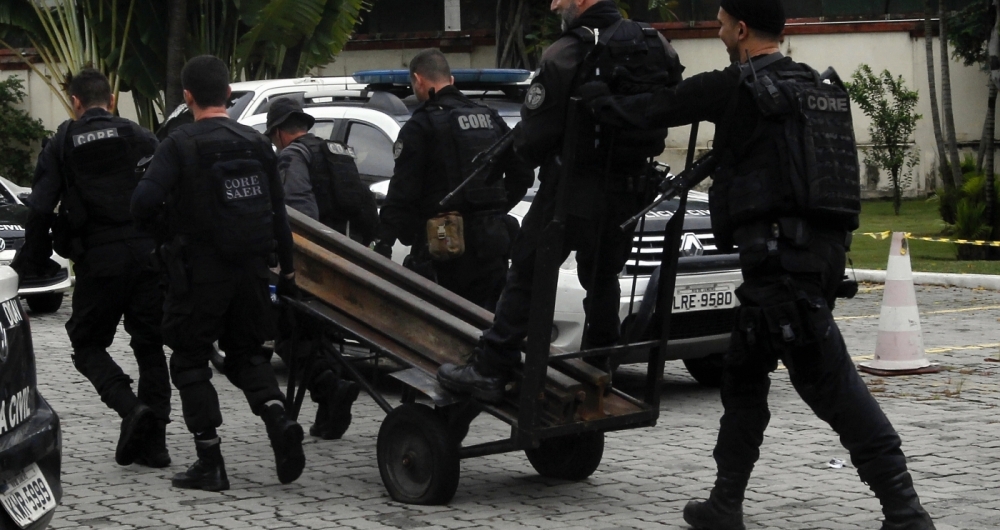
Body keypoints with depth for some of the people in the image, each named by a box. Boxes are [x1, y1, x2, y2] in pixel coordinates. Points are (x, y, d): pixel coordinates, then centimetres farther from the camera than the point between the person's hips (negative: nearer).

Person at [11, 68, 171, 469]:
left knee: (88, 345, 11)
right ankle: (153, 441, 8)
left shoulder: (62, 146, 5)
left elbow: (40, 208, -3)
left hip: (98, 259, -2)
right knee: (149, 347, 11)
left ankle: (130, 408, -14)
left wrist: (33, 262, 7)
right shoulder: (141, 139, 7)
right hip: (146, 252, 2)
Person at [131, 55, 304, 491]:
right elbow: (278, 213, 8)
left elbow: (144, 202, -21)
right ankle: (278, 421, -4)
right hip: (251, 270, 5)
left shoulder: (180, 145, -11)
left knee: (190, 361, 8)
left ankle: (209, 461, 5)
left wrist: (164, 215, 3)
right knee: (246, 350, 21)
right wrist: (286, 269, 16)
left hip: (199, 271, -5)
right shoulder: (256, 145, 5)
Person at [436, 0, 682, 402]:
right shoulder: (657, 48, 2)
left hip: (572, 190, -6)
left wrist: (522, 148, 8)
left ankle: (490, 372, 1)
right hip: (628, 193, 6)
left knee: (526, 277, 2)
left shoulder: (565, 56, -17)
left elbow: (534, 135, -15)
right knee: (603, 279, 21)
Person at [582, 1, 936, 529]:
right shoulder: (817, 86, 17)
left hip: (781, 253, -9)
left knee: (832, 385, -11)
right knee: (743, 373, 18)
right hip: (822, 248, 9)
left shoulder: (736, 86, -6)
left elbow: (649, 110, 2)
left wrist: (592, 93, 20)